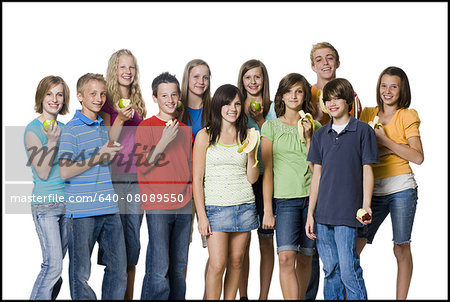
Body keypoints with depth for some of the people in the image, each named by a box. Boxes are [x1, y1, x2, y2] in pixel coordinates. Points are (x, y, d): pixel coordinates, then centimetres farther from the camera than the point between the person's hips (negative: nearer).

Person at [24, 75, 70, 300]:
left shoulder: (63, 128, 11)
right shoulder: (33, 130, -8)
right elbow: (42, 172, -14)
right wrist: (52, 141, -19)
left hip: (67, 203, 7)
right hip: (45, 205, -6)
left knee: (56, 263, 9)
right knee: (53, 266, -12)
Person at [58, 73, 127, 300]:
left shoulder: (105, 126, 16)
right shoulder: (71, 130, -6)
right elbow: (64, 171, -14)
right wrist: (98, 157, -16)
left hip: (109, 209, 7)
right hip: (82, 211, -6)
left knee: (119, 268, 7)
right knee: (81, 272, 1)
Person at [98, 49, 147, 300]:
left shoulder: (139, 103, 15)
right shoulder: (107, 102, -1)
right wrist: (120, 119, -20)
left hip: (137, 178, 5)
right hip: (113, 177, -5)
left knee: (133, 240, 6)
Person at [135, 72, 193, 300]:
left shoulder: (185, 130, 14)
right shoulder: (146, 127, -2)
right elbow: (142, 167, -8)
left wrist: (191, 196, 13)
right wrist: (164, 142, -16)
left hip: (183, 205, 5)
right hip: (158, 206, -5)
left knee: (179, 267, 8)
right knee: (159, 269, -8)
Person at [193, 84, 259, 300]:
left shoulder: (245, 136, 9)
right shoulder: (205, 136, -1)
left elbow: (252, 179, 8)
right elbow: (197, 179, -2)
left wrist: (251, 154, -9)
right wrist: (202, 215, -8)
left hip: (244, 206, 3)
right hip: (216, 207, -3)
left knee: (236, 261, 7)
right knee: (217, 265, -9)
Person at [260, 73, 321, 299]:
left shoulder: (314, 126, 9)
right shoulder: (271, 126, 5)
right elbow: (267, 171, 2)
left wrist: (308, 138, -6)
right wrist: (267, 209, -3)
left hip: (312, 197, 2)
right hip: (285, 198, -2)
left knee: (305, 259, 6)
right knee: (286, 258, -15)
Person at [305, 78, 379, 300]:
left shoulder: (362, 131, 1)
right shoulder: (320, 134, 13)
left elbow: (367, 170, 1)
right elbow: (317, 175, 13)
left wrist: (366, 205, -12)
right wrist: (310, 213, 8)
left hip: (347, 213, -4)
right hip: (322, 214, 4)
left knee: (349, 270, -9)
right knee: (330, 271, 9)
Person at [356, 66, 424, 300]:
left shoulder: (407, 116, 3)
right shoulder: (367, 114, 13)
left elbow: (418, 157, -6)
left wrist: (385, 141, -11)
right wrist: (396, 148, -7)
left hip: (401, 188, -3)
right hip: (373, 190, 3)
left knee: (401, 249, 1)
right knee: (353, 247, -4)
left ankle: (401, 298, 11)